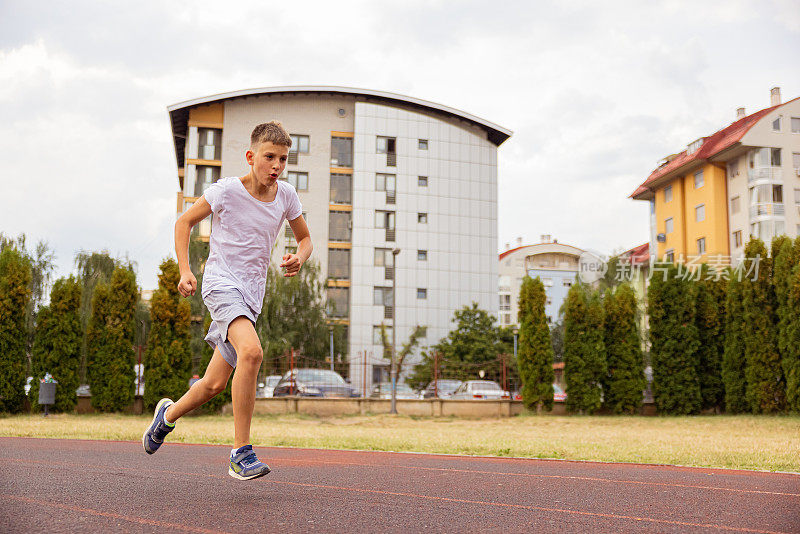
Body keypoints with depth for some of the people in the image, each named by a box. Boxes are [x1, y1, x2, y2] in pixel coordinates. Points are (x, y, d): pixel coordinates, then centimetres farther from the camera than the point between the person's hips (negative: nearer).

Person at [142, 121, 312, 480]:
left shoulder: (286, 195, 2)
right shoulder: (226, 190, -9)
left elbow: (305, 238, 16)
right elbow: (184, 222, 3)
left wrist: (299, 258, -7)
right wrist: (185, 271, -7)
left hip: (252, 292, 5)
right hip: (221, 282, -5)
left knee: (215, 384, 9)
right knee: (251, 352, -32)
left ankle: (169, 414, 40)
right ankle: (241, 453, -25)